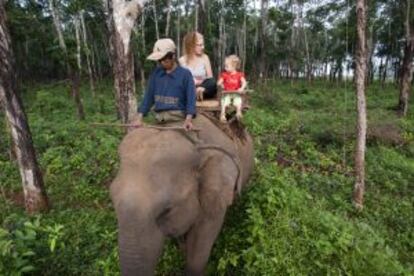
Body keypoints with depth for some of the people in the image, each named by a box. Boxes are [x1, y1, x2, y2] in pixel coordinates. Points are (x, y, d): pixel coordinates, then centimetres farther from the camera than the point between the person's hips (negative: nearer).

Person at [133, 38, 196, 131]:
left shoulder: (185, 74, -2)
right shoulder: (156, 73, 10)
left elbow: (190, 98, -7)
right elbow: (149, 96, 12)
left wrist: (188, 119, -23)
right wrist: (139, 117, 4)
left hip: (177, 117, -4)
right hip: (159, 118, 4)